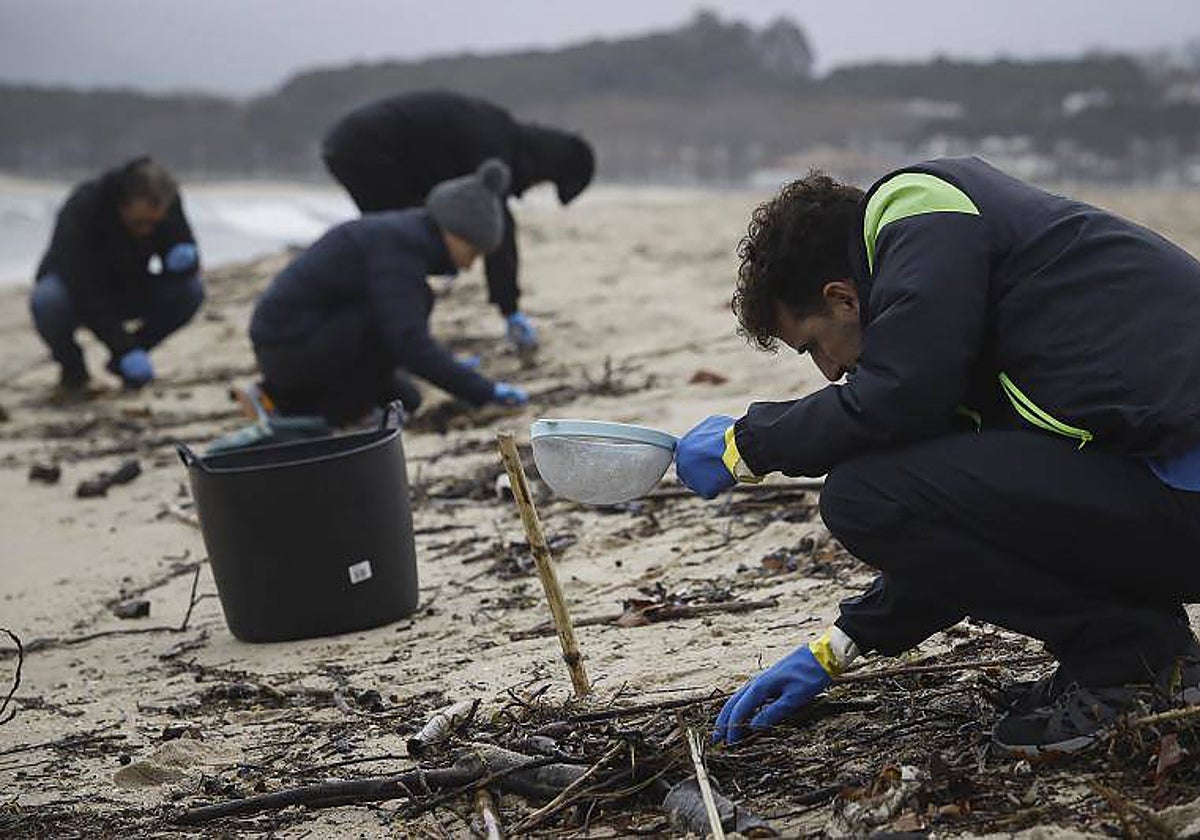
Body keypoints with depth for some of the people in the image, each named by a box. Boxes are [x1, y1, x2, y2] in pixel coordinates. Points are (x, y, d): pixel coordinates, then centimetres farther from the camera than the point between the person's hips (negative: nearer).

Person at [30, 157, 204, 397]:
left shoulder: (168, 205, -19)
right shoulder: (81, 209, -32)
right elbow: (84, 288, -35)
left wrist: (184, 259, -39)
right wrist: (126, 350, -41)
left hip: (126, 292, 4)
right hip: (76, 294, -4)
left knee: (191, 290, -23)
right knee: (47, 300, -38)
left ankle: (121, 362, -2)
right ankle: (73, 369, -6)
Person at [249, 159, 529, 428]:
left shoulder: (406, 232, 10)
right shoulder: (398, 247, -20)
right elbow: (409, 343, -29)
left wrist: (451, 364, 31)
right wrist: (484, 390, -27)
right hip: (290, 346, -10)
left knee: (405, 400, 12)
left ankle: (291, 397, 15)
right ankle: (336, 409, -11)